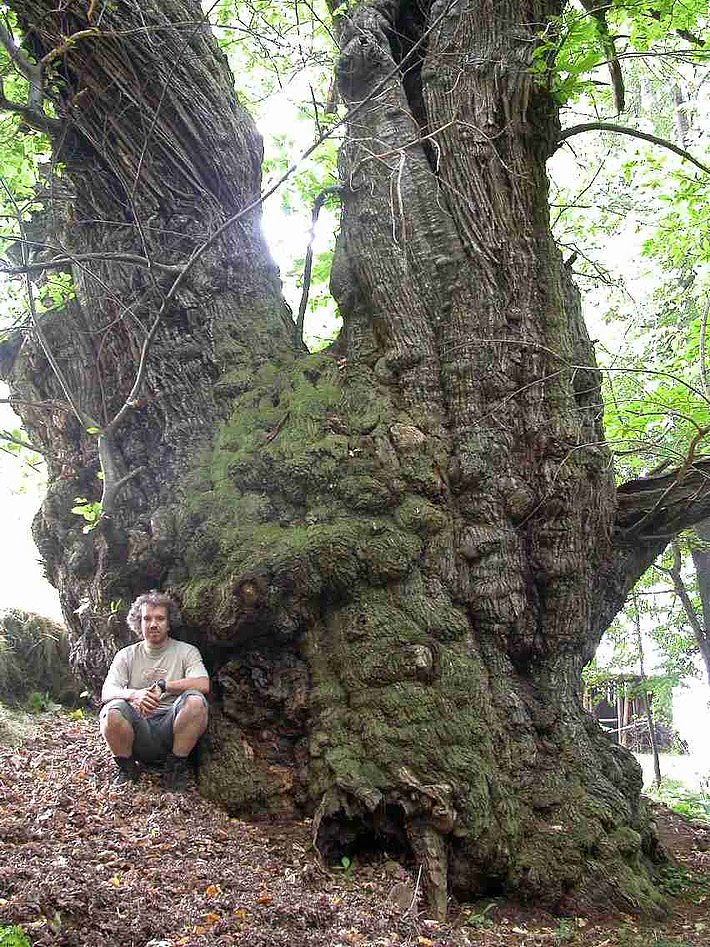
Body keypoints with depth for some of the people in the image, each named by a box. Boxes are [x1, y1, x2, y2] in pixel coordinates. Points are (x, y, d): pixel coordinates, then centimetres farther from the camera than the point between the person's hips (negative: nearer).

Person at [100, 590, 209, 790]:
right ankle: (127, 767, -2)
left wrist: (162, 685, -19)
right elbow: (106, 693, -4)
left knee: (195, 701, -31)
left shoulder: (186, 651, 6)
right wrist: (133, 694, -25)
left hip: (172, 727, -1)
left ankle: (176, 765, -9)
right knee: (113, 710, -29)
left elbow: (203, 684, -11)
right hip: (139, 729, 1)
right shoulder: (127, 655, 11)